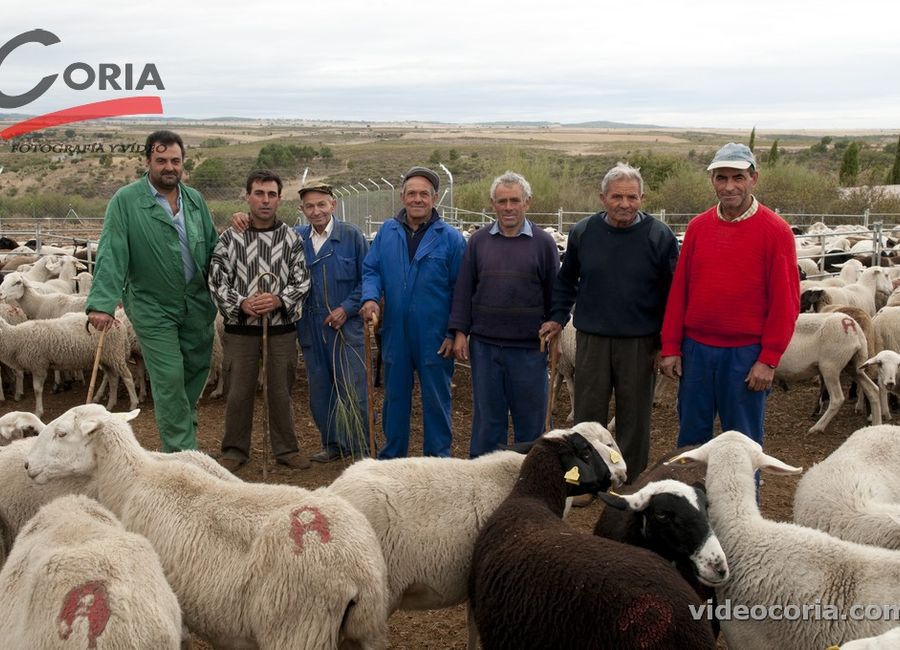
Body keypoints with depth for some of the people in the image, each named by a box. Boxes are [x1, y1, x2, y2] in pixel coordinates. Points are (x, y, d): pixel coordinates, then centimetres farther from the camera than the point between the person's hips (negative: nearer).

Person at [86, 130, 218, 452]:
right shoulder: (126, 200, -10)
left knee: (196, 373, 13)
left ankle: (182, 437, 34)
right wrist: (102, 302, -26)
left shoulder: (195, 199, 6)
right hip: (154, 308, -5)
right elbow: (111, 254, -17)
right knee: (169, 379, -5)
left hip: (197, 305, 5)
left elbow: (212, 247, 12)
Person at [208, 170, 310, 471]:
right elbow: (217, 281, 0)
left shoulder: (291, 238, 3)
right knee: (238, 392, 5)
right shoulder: (230, 238, 1)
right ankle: (235, 450, 19)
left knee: (281, 391, 9)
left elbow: (301, 281, 2)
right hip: (240, 329, 0)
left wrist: (278, 300, -15)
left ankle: (286, 449, 22)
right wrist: (241, 304, -16)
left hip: (282, 329, 1)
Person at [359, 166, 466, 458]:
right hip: (395, 334, 3)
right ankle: (391, 456, 28)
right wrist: (370, 297, -13)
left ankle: (438, 457, 21)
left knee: (436, 399, 7)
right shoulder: (387, 232, 5)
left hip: (435, 338, -3)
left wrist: (454, 334, -8)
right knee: (394, 397, 15)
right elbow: (371, 269, 9)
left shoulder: (450, 237, -5)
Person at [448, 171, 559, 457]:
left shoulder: (543, 243, 2)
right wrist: (460, 332, 1)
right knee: (487, 415, 10)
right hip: (484, 345, 1)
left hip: (529, 347, -1)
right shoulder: (479, 241, 6)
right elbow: (464, 290, 7)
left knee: (529, 417, 8)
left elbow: (554, 294, 5)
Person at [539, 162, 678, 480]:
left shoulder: (660, 236, -6)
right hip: (591, 340, 2)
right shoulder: (582, 232, 2)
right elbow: (566, 280, 17)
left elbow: (672, 293, -2)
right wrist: (558, 318, 7)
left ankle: (631, 484, 23)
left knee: (634, 419, 9)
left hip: (640, 343, -2)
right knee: (588, 416, 8)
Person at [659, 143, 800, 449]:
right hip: (696, 349, 4)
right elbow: (679, 290, 7)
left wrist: (769, 360, -10)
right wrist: (670, 347, 4)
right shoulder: (697, 227, 6)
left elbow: (785, 301, -7)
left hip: (745, 354, -4)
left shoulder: (775, 231, -6)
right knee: (691, 437, 12)